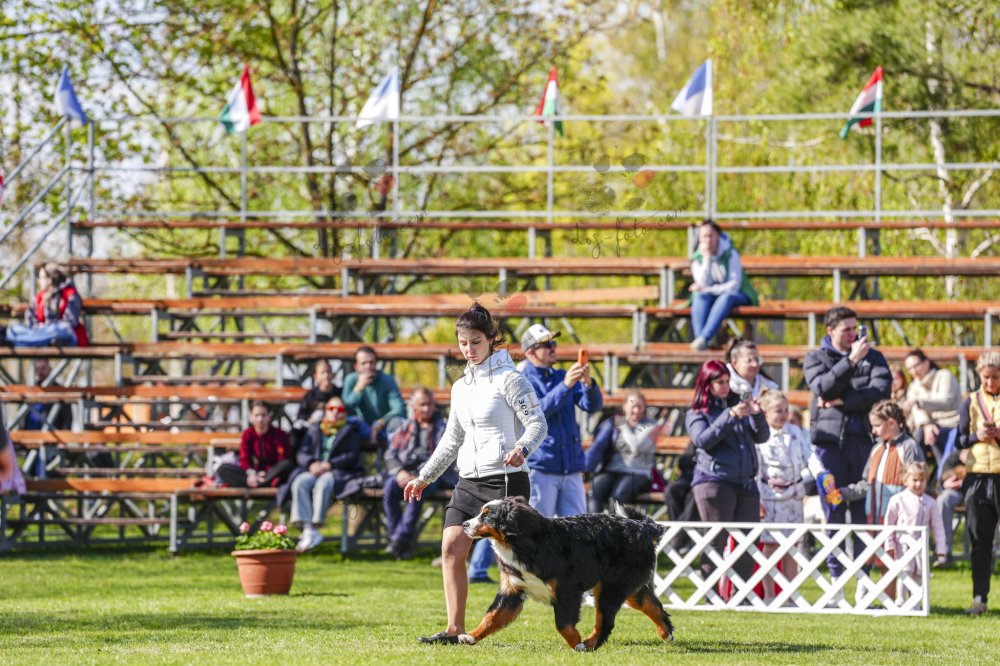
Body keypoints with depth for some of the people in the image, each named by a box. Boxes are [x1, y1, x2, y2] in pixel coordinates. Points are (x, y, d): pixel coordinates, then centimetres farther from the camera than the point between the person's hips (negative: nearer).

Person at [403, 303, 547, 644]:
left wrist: (521, 449, -31)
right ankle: (455, 629, -2)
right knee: (451, 549, -4)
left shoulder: (508, 379, -5)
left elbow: (537, 422, -12)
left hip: (504, 478, -7)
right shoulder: (461, 387, 17)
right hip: (469, 481, 7)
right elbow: (452, 440, 25)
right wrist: (424, 477, 24)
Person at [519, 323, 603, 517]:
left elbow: (593, 405, 3)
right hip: (540, 470, -5)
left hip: (572, 470, 5)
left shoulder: (563, 377, 15)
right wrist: (565, 386, -27)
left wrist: (588, 383, -19)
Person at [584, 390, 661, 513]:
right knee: (596, 490, -30)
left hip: (638, 474, -2)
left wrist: (624, 428, 4)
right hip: (610, 471, 2)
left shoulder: (650, 426, 9)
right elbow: (597, 447, 4)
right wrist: (584, 468, -12)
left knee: (619, 494, -34)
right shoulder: (612, 424, 16)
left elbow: (638, 447, -9)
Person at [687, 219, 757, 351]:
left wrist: (709, 289, -20)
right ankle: (699, 337, -51)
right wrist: (707, 258, -20)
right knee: (700, 296, -32)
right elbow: (703, 284, -16)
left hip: (737, 296, -3)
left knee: (726, 297, -38)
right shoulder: (697, 258, -2)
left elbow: (734, 286, -16)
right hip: (711, 296, 3)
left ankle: (704, 337, -53)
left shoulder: (730, 254, -11)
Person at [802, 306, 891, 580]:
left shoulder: (872, 357, 13)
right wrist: (851, 361, -16)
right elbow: (823, 387, -9)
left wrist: (842, 401, -8)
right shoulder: (815, 359, 11)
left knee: (863, 508, -2)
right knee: (833, 508, -1)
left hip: (863, 438, 1)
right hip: (830, 438, -1)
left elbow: (882, 389, -4)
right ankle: (835, 573, 3)